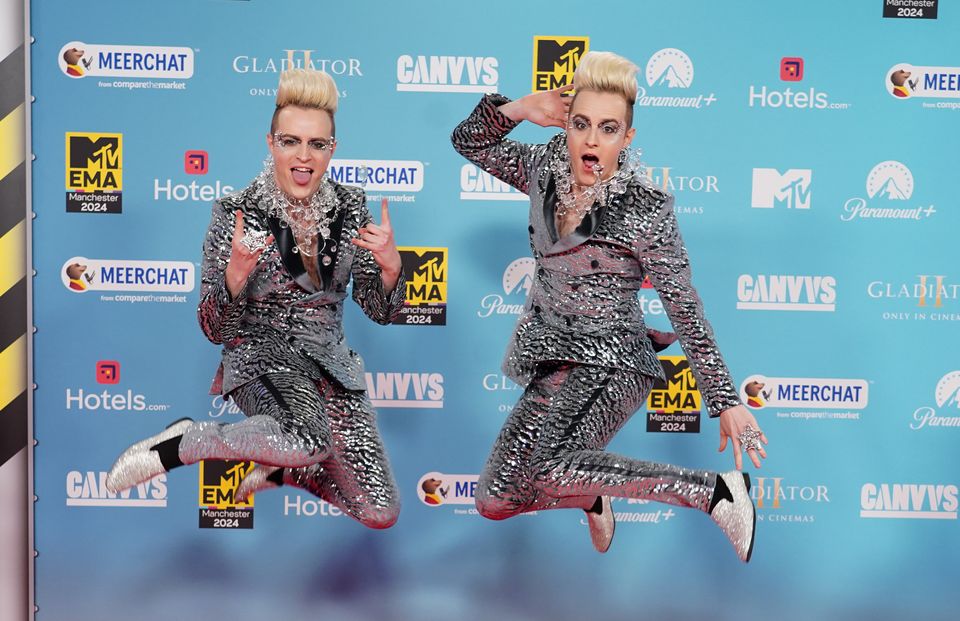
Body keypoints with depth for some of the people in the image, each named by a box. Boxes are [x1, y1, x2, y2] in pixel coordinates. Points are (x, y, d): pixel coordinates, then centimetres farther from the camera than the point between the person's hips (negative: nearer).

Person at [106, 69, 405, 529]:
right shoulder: (237, 212, -12)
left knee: (381, 514, -2)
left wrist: (390, 264, -19)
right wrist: (236, 273, -29)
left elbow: (382, 312, 2)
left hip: (332, 362, 5)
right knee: (310, 438, -39)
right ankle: (180, 443, -11)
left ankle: (283, 468, 24)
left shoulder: (350, 207, -2)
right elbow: (216, 330, -10)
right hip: (262, 356, -4)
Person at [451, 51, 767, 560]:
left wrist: (726, 402, -12)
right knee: (496, 503, 9)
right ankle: (591, 496, 37)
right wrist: (517, 109, -10)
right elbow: (468, 141, 10)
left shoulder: (644, 209, -16)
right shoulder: (547, 167, -1)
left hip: (607, 363, -6)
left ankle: (714, 491, -20)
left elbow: (685, 309, -13)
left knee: (532, 470, -31)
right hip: (546, 349, 6)